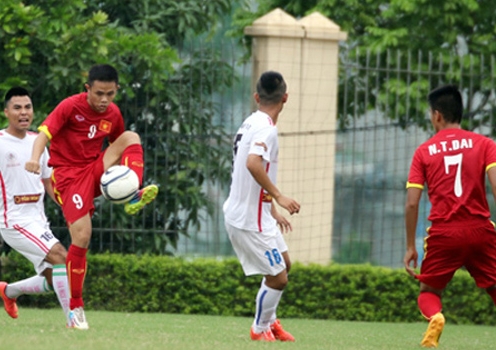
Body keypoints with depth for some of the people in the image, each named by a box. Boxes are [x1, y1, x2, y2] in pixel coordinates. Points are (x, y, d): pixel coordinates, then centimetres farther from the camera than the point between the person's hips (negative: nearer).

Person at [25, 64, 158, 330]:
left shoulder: (113, 113, 4)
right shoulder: (70, 107, -12)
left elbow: (119, 145, 19)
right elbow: (44, 133, -23)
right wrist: (35, 158, -43)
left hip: (96, 170, 5)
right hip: (69, 175, -5)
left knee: (131, 137, -17)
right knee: (82, 237, -16)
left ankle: (133, 197, -34)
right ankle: (75, 308, -4)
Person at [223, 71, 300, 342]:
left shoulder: (251, 123, 11)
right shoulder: (266, 128, -19)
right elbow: (253, 163, -36)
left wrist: (273, 212, 26)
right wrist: (278, 196, -31)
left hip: (253, 214, 10)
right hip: (250, 220, -10)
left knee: (284, 263, 21)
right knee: (278, 277, 0)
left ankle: (269, 321, 31)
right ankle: (260, 329, 16)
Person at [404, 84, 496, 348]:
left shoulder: (424, 151, 7)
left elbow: (411, 203, 2)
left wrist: (410, 247, 9)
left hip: (443, 233, 0)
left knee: (429, 292, 17)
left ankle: (435, 316, -19)